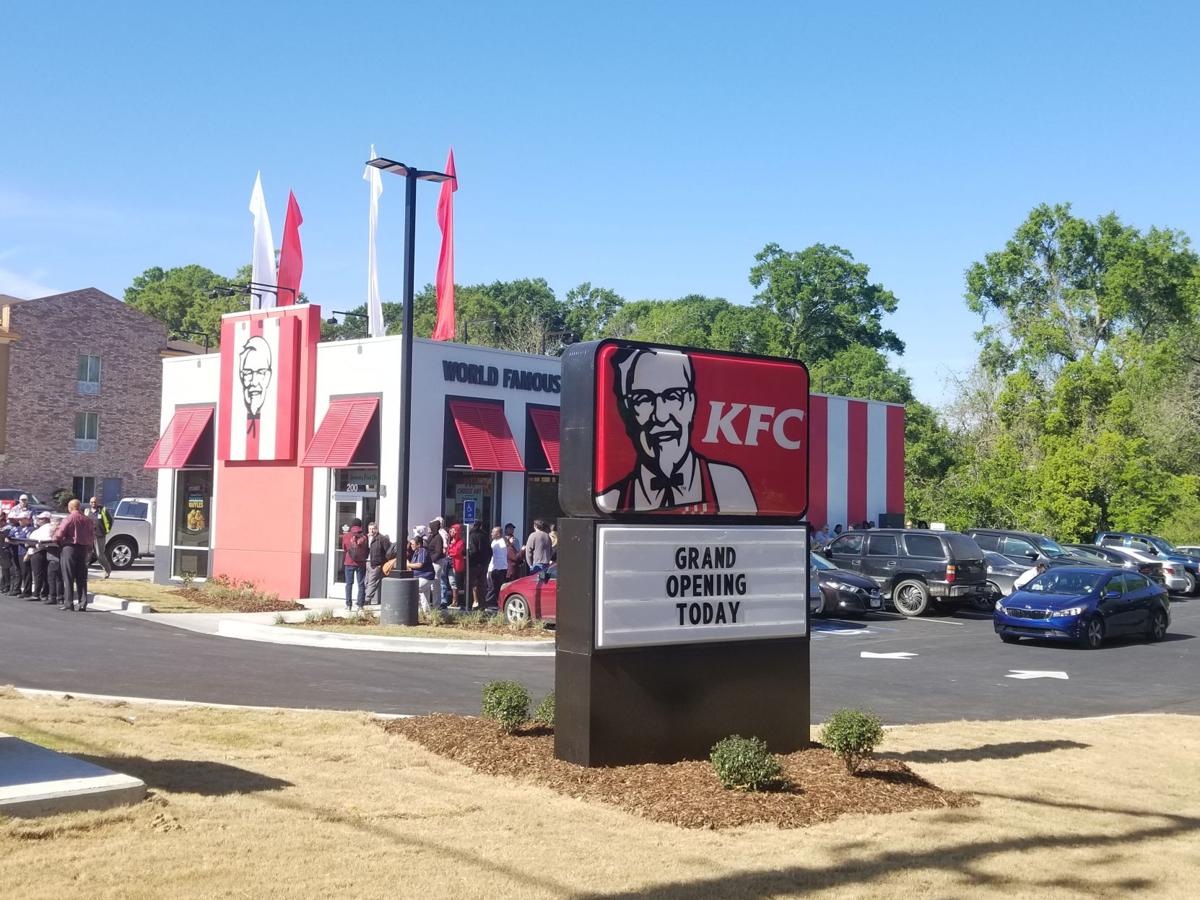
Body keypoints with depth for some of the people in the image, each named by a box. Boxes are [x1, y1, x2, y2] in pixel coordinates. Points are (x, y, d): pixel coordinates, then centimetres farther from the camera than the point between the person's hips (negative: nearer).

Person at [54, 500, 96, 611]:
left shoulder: (69, 518, -9)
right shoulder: (87, 519, 7)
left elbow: (60, 533, -11)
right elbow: (93, 535, 9)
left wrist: (55, 538, 10)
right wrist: (90, 547, 18)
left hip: (70, 547, -5)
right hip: (84, 549, 5)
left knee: (69, 577, 1)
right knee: (82, 578, 8)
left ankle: (68, 602, -1)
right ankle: (82, 603, 5)